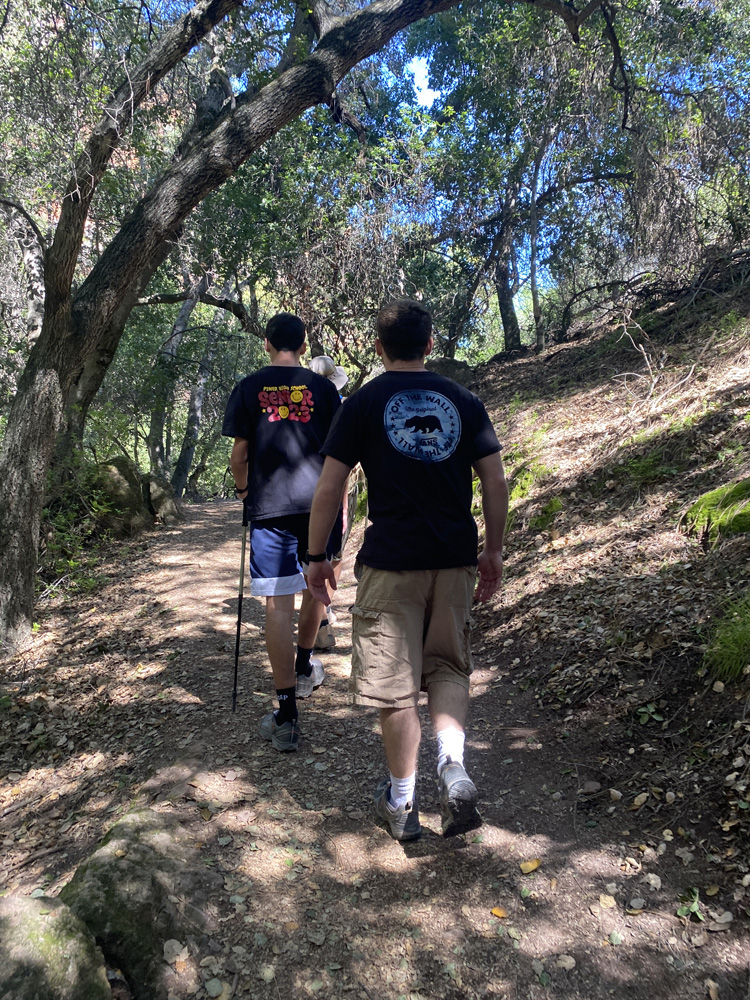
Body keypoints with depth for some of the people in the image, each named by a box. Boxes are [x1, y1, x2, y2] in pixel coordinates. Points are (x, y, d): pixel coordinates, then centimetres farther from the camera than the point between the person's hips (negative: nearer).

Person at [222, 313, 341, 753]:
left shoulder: (249, 388, 5)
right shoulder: (323, 387, 6)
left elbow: (240, 453, 4)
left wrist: (243, 489, 22)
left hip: (269, 507, -1)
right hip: (319, 503, 1)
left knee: (278, 605, 0)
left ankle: (287, 716, 2)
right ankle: (305, 667, 42)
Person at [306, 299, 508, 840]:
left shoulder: (364, 402, -1)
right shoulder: (464, 400, 6)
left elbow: (329, 487, -4)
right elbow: (496, 481, 4)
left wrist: (317, 556, 5)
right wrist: (493, 552, 13)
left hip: (390, 561, -3)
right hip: (455, 559, 3)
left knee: (396, 682, 8)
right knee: (448, 666, 20)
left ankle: (402, 802, 21)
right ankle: (454, 767, 1)